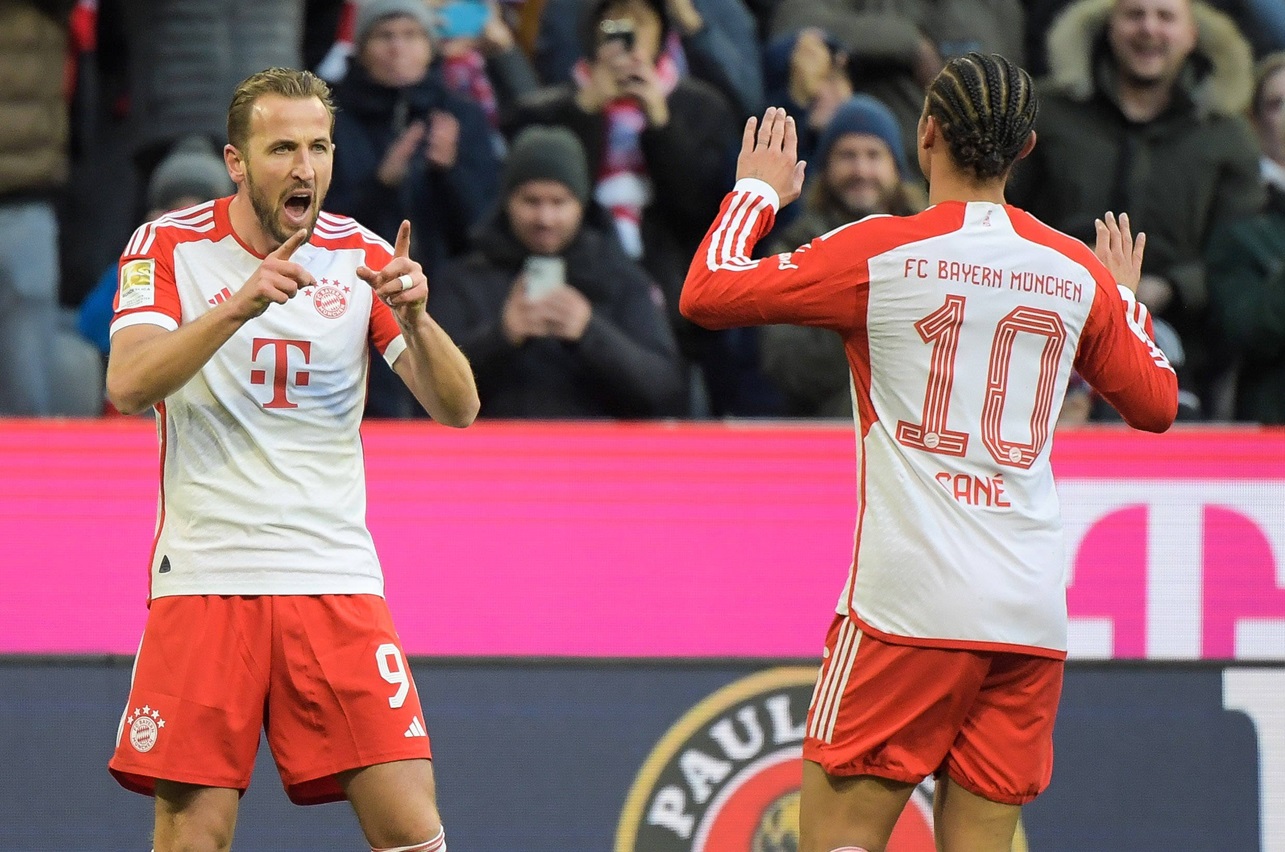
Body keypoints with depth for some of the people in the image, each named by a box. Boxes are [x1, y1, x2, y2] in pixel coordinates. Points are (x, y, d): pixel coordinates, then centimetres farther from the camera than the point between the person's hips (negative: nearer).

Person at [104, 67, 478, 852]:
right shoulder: (171, 246, 0)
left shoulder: (360, 255, 5)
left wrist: (414, 316, -20)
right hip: (206, 575, -2)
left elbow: (458, 408, 0)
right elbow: (129, 387, -15)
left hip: (336, 578, 2)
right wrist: (242, 304, -27)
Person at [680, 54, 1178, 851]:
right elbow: (1157, 404, 21)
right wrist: (1127, 297, 39)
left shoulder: (878, 252, -4)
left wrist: (757, 192, 17)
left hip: (910, 605, -4)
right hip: (1032, 616, 4)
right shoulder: (1078, 272, 8)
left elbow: (706, 294, 0)